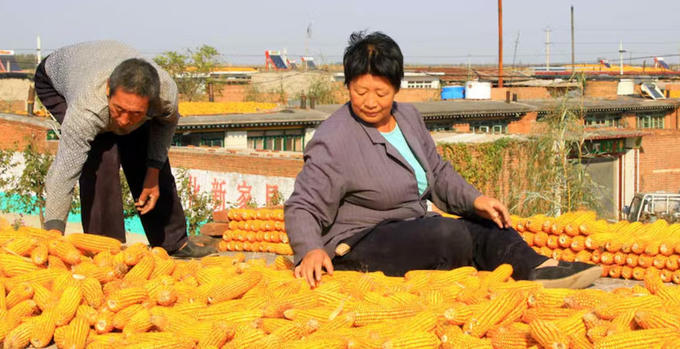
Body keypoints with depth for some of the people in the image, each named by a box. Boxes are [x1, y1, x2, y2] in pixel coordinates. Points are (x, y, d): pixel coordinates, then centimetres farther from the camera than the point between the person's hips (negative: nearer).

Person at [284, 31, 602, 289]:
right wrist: (311, 250, -37)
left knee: (486, 225, -5)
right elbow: (302, 208, -18)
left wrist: (474, 200, 0)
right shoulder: (334, 141, -17)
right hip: (356, 249, -8)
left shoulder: (408, 117, 7)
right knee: (447, 232, -29)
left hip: (410, 232, 9)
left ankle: (536, 268, -26)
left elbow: (438, 173, 17)